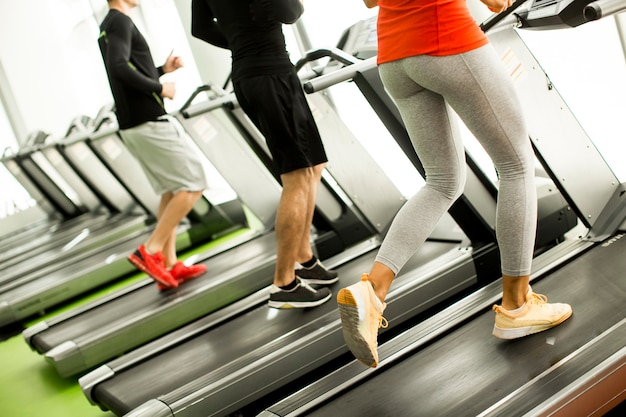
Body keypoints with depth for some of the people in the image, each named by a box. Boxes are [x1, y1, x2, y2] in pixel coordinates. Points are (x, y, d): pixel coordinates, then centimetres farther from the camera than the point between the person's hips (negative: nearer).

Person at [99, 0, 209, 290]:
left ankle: (169, 266, 13)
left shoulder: (108, 26, 20)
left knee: (171, 192, 13)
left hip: (132, 125, 10)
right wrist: (160, 88, -17)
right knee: (192, 186, -5)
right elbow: (118, 67, -27)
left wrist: (163, 70, 17)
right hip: (150, 122, -10)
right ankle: (150, 251, -7)